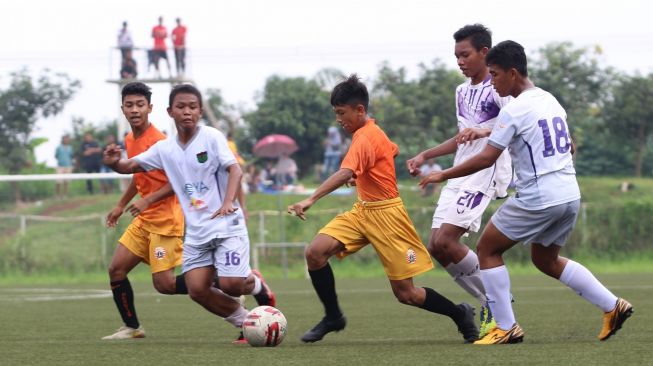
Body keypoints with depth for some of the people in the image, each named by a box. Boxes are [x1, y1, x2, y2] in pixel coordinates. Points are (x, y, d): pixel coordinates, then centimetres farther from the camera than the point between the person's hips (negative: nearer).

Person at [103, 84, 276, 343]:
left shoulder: (211, 137, -7)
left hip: (226, 224, -5)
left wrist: (228, 202, -31)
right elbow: (130, 166, 9)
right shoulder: (164, 149, 6)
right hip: (196, 231, 5)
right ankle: (245, 323, 13)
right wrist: (114, 163, -15)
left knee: (230, 284, -18)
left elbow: (235, 169, -14)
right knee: (197, 289, -7)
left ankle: (256, 284, 19)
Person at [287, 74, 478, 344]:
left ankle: (460, 315, 19)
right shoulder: (373, 132, 7)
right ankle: (333, 317, 1)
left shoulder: (364, 139, -22)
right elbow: (392, 151, 29)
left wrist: (311, 200, -50)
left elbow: (345, 173, -39)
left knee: (406, 294, -3)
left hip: (385, 214, -9)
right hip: (363, 211, 9)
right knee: (315, 252, -12)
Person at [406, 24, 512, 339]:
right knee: (436, 248, 0)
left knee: (445, 240, -20)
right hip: (459, 175, 9)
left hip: (484, 174, -9)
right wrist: (425, 156, 27)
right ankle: (488, 305, 8)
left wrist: (485, 131, -35)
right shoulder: (462, 91, 19)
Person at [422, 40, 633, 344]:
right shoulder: (549, 100, 13)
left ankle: (506, 328, 3)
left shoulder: (514, 110, -12)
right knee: (546, 260, 25)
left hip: (537, 199, -8)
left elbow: (486, 159, -16)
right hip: (570, 194, 8)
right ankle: (612, 306, 16)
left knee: (488, 249, 7)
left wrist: (443, 175, -6)